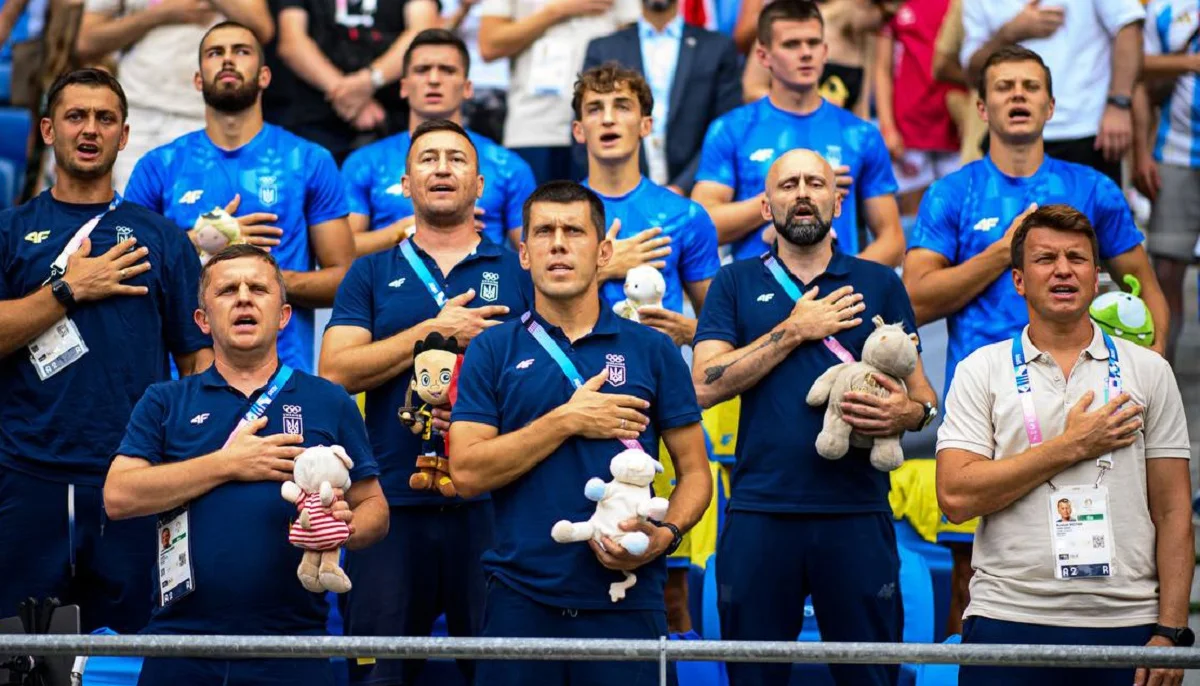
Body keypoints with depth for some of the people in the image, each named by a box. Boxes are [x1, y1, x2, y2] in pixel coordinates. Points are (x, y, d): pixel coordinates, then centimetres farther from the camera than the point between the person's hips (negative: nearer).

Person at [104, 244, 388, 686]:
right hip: (183, 643, 0)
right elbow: (118, 497, -3)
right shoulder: (165, 402, 10)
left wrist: (347, 527, -13)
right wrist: (228, 464, -7)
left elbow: (375, 509, 11)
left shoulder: (330, 402, 11)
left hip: (292, 646, 0)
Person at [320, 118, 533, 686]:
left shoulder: (517, 272, 9)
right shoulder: (372, 275, 11)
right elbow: (336, 371, -1)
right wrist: (435, 331, -8)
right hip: (392, 500, 1)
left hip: (489, 503, -1)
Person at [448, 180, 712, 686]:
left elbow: (694, 471, 8)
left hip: (626, 598, 0)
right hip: (521, 598, 0)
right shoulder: (493, 351, 5)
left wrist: (666, 535, -12)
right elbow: (467, 470, -4)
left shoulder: (651, 350, 7)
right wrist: (568, 420, -10)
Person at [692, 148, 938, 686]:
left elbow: (922, 391, 10)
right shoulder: (736, 284, 11)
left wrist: (908, 412, -14)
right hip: (758, 514, 0)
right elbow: (706, 384, -1)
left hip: (856, 514, 0)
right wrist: (794, 331, -4)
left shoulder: (879, 284, 13)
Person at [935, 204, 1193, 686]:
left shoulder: (1149, 371, 8)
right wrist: (1071, 446, -9)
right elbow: (955, 497, -7)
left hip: (1126, 626, 1)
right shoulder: (980, 371, 5)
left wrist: (1170, 631, -3)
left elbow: (1172, 511, 5)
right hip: (1007, 622, -1)